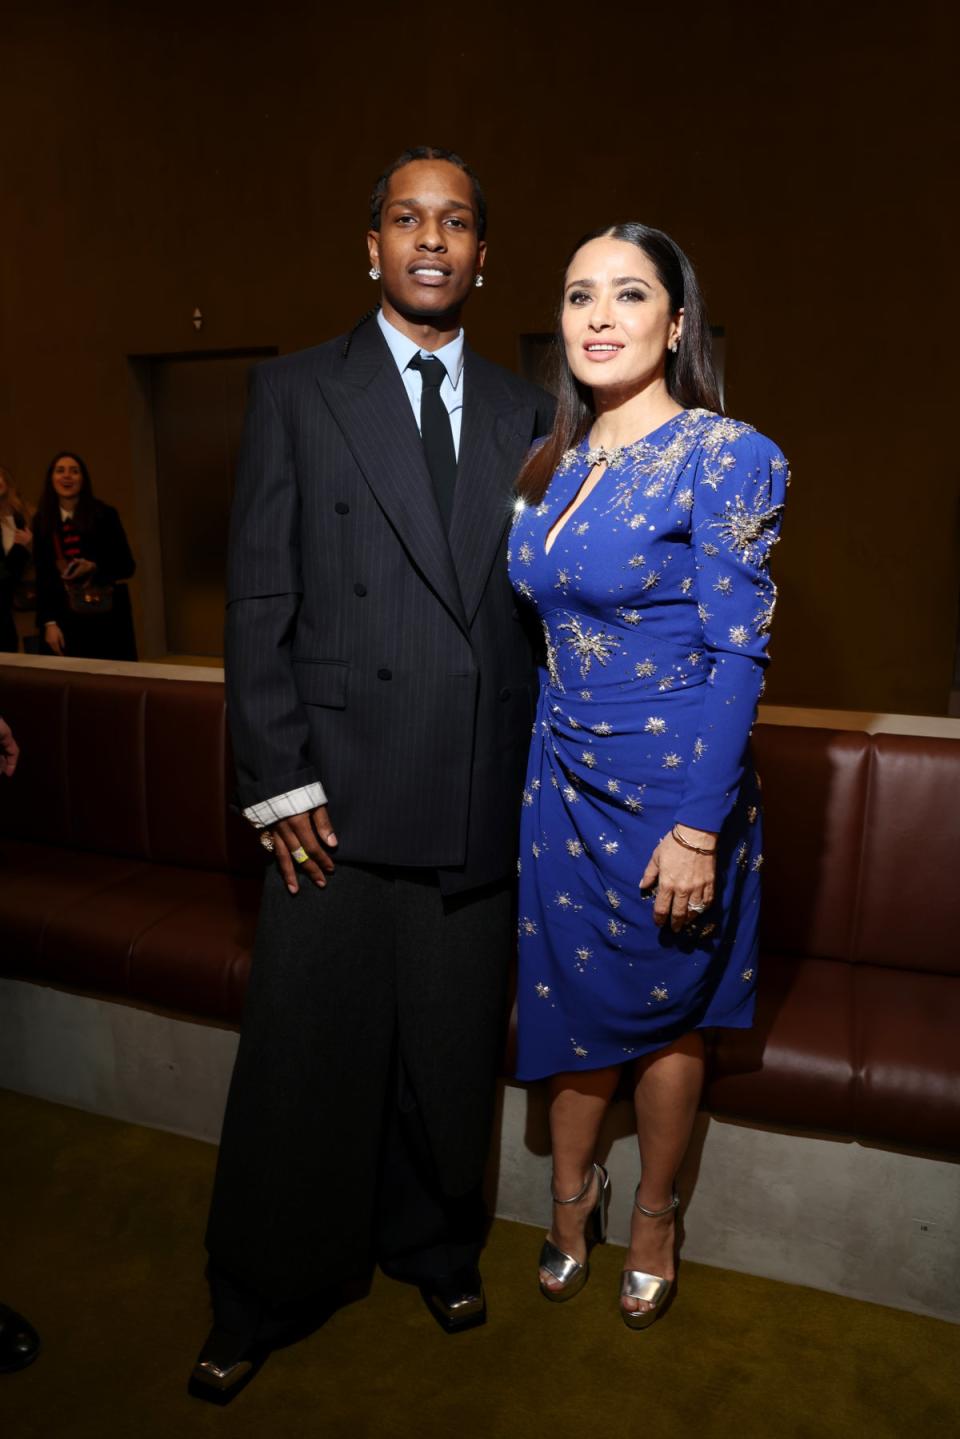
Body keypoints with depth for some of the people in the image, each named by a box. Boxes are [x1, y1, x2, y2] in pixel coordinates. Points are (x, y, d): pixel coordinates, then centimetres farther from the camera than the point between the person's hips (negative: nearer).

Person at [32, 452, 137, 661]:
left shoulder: (104, 514, -3)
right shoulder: (42, 521, 5)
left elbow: (126, 566, 0)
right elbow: (42, 576, 6)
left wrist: (94, 567, -18)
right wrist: (49, 622, -1)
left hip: (108, 617, -2)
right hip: (69, 619, 2)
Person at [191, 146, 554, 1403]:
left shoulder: (526, 414, 12)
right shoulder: (296, 392, 4)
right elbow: (259, 602, -1)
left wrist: (534, 770, 6)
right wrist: (279, 784, -7)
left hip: (482, 801, 3)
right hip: (340, 796, -2)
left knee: (450, 1054, 15)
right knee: (304, 1063, 8)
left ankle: (435, 1247, 41)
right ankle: (256, 1302, 32)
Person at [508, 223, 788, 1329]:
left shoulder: (725, 456, -13)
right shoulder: (554, 464, 7)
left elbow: (738, 655, -15)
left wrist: (699, 827, -17)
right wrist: (542, 765, 11)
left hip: (670, 782, -5)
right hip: (563, 777, 6)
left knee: (664, 1008, 14)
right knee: (570, 990, 17)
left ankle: (653, 1215, 39)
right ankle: (571, 1192, 42)